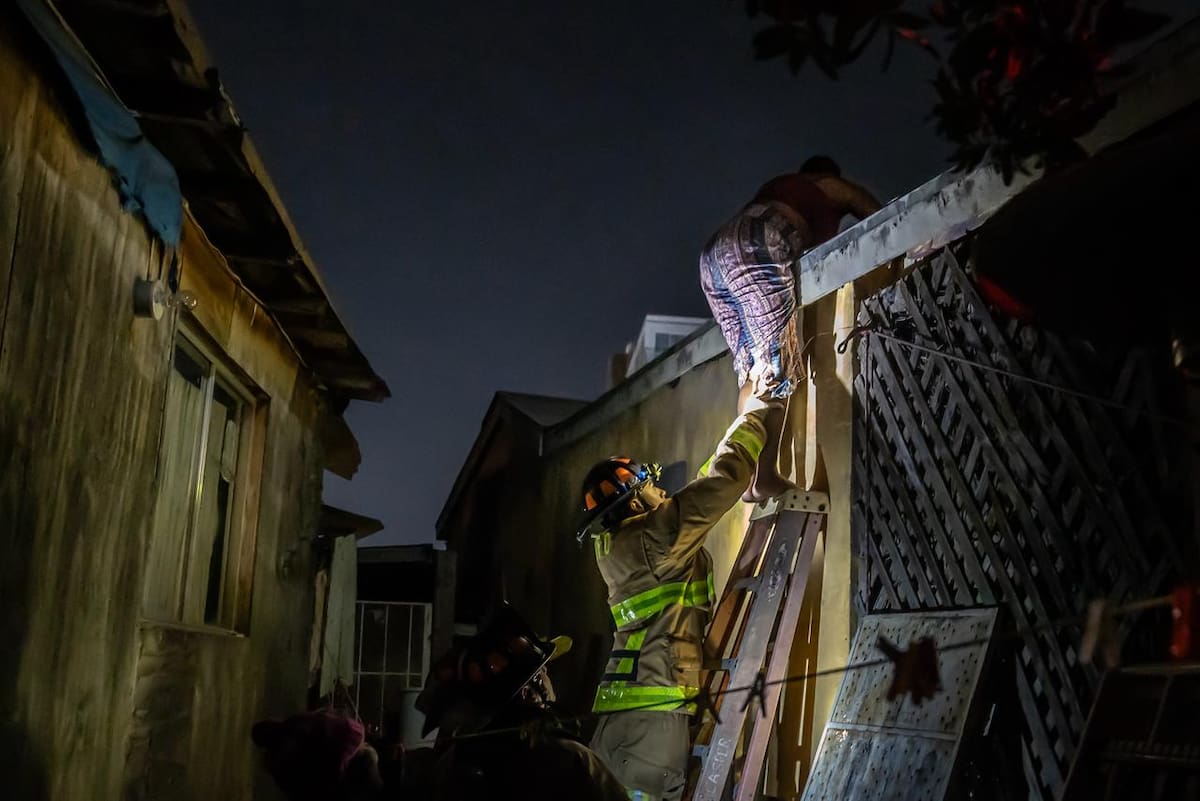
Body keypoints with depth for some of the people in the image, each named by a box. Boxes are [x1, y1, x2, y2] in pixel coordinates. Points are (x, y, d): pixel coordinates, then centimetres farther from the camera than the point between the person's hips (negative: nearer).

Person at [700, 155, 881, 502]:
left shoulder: (777, 183, 40)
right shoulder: (836, 187, 26)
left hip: (714, 254, 7)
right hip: (756, 247, -7)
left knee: (753, 368, 6)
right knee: (776, 365, -11)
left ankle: (750, 476, -4)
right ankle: (766, 476, -22)